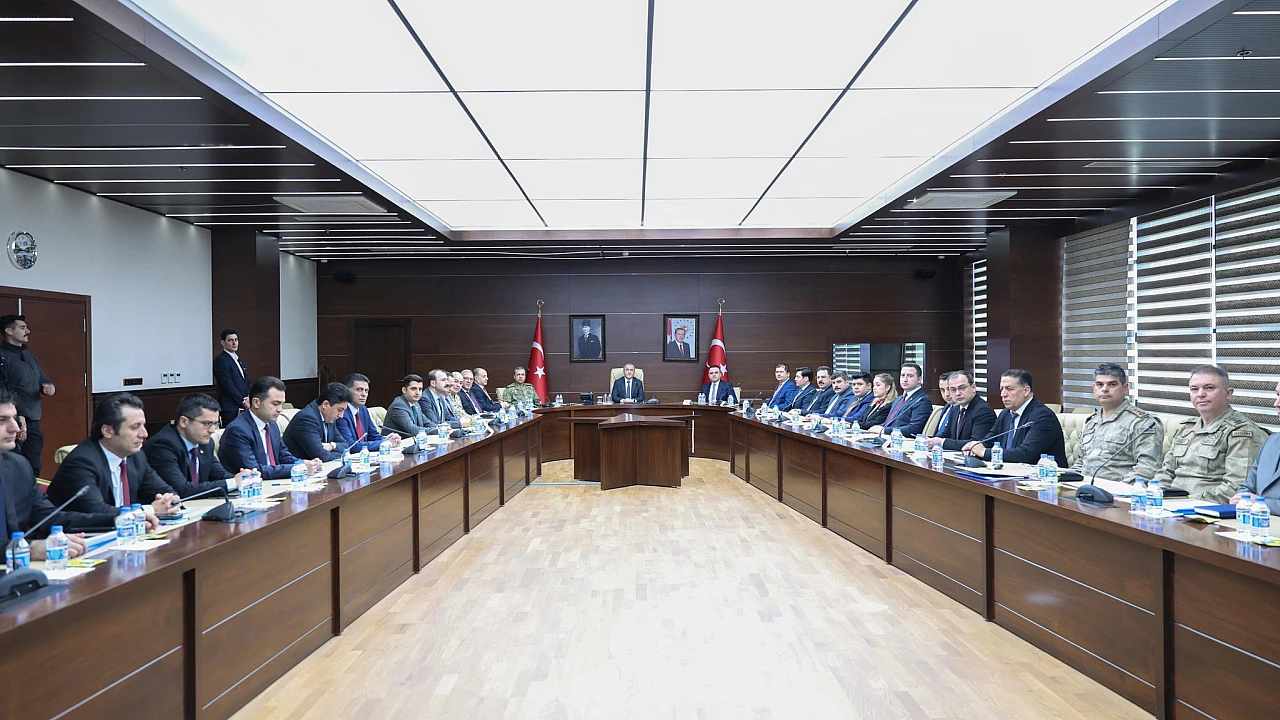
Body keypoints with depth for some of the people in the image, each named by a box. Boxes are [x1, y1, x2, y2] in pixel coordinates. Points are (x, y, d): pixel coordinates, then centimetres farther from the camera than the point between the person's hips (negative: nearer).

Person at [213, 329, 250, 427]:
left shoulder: (239, 360, 20)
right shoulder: (220, 360, -6)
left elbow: (247, 382, 19)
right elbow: (228, 386, -13)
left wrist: (248, 397, 1)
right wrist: (243, 401, -10)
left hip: (243, 408, 7)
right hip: (230, 409, -7)